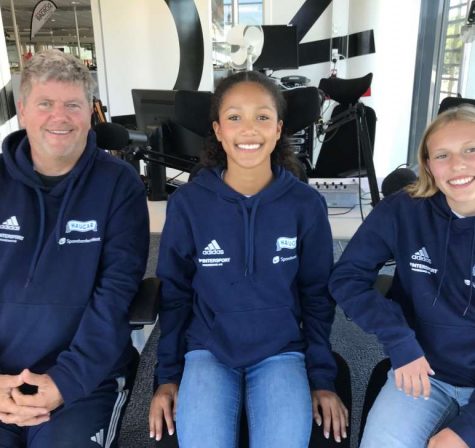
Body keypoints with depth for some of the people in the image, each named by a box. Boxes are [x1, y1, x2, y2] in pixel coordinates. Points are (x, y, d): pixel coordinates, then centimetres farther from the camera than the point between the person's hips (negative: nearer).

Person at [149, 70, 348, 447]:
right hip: (207, 350, 0)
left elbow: (317, 295, 3)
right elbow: (175, 293, 2)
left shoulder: (306, 204, -6)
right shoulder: (187, 202, -7)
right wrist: (168, 374, 2)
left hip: (280, 352, 1)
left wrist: (322, 377, 2)